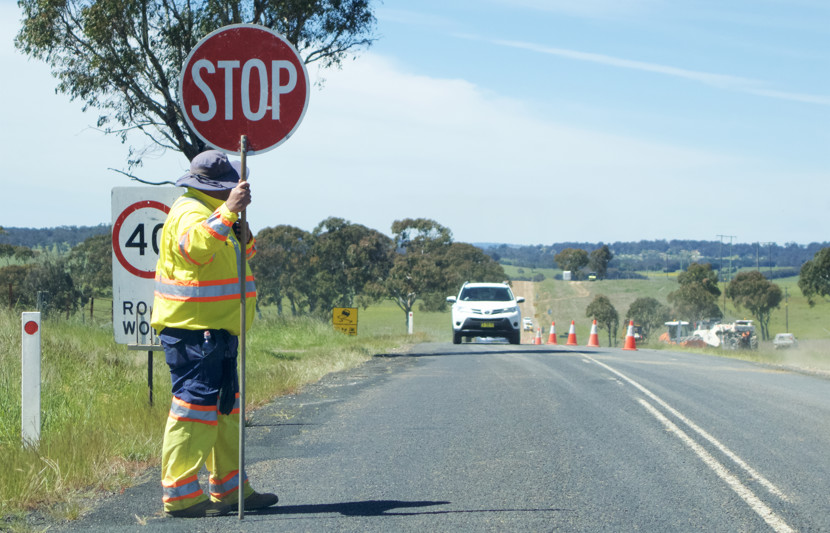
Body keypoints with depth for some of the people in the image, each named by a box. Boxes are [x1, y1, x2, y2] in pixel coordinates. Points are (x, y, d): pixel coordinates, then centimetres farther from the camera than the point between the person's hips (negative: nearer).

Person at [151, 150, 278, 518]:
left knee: (225, 408, 15)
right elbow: (195, 245, -35)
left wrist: (241, 226, 8)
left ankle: (230, 488, 23)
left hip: (217, 332, 11)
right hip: (191, 332, -11)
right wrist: (228, 212, -41)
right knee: (194, 406, -11)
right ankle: (180, 495, -8)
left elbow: (243, 252, 28)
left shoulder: (212, 212, 20)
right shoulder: (188, 212, -13)